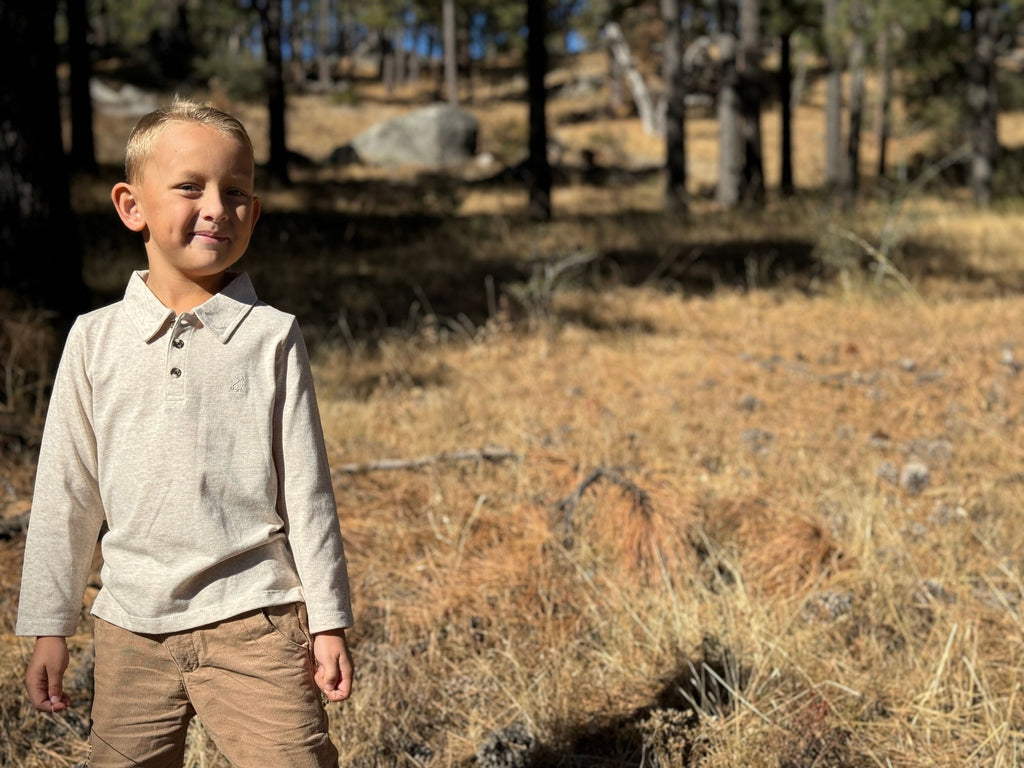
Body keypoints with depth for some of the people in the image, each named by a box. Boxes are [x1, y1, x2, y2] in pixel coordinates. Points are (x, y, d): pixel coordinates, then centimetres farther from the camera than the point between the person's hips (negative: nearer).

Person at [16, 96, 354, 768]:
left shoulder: (272, 337, -2)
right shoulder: (96, 340, 3)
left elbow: (307, 487, 1)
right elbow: (65, 492, 8)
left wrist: (329, 620, 1)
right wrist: (49, 627, 10)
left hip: (253, 619, -2)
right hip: (131, 627, 2)